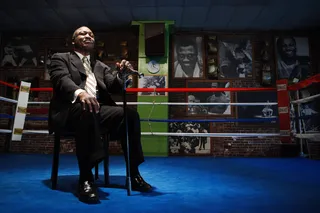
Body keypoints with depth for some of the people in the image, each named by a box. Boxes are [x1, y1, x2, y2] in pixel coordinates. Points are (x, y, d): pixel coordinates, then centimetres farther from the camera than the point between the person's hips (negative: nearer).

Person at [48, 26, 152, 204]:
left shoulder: (101, 66, 28)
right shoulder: (61, 58, 15)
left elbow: (114, 87, 13)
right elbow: (61, 79, -7)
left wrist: (122, 73, -10)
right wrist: (80, 93, -30)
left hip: (99, 108, 4)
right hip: (71, 108, -4)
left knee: (130, 114, -22)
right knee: (87, 110, -39)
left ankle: (134, 174, -15)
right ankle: (85, 178, -33)